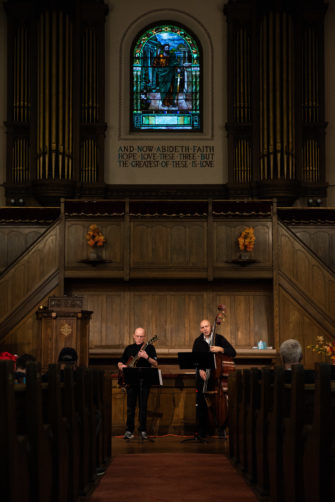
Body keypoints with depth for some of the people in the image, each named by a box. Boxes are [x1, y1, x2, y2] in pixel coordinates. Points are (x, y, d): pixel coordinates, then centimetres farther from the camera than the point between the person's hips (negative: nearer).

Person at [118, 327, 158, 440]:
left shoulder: (149, 348, 4)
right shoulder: (129, 348, 14)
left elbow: (155, 364, -4)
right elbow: (120, 363, 19)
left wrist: (146, 357, -20)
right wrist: (121, 366, -4)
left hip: (144, 380, -2)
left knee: (143, 406, -1)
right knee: (130, 406, 2)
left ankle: (143, 430, 5)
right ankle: (129, 430, 8)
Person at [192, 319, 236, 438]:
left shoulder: (219, 338, 1)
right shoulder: (198, 342, 6)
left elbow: (233, 353, -6)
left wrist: (221, 349, -22)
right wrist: (200, 370, -14)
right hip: (202, 376, 1)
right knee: (202, 404, 0)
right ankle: (202, 431, 10)